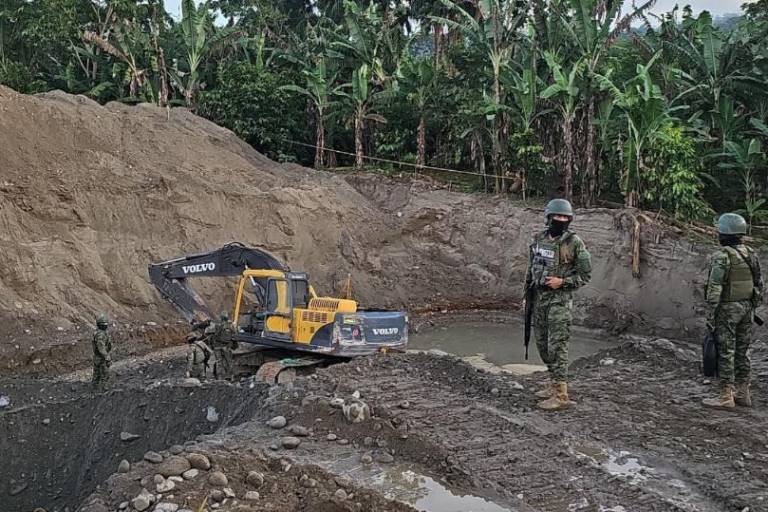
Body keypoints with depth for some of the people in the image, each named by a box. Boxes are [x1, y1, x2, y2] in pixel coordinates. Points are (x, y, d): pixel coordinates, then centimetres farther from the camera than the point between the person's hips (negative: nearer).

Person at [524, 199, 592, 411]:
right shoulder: (539, 239, 8)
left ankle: (561, 395, -6)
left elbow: (585, 274, -6)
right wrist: (527, 293, 16)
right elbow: (531, 268, 17)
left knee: (557, 346, -9)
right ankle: (554, 384, 27)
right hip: (539, 297, 7)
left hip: (560, 299, -7)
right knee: (542, 343, 13)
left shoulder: (574, 243, -9)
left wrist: (562, 282, -18)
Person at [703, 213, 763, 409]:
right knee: (742, 351, 13)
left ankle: (726, 396, -1)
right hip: (746, 308, 7)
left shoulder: (721, 256, -16)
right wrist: (752, 308, 20)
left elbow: (714, 288, -19)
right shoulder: (750, 254, 8)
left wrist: (710, 315, -15)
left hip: (726, 309, -7)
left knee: (725, 352, -3)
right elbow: (759, 284, 12)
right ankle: (743, 393, 20)